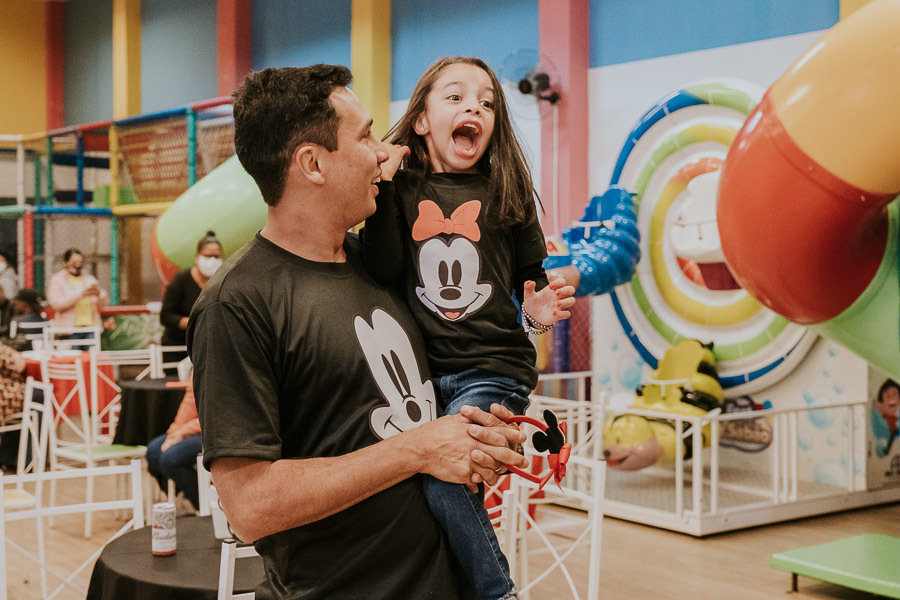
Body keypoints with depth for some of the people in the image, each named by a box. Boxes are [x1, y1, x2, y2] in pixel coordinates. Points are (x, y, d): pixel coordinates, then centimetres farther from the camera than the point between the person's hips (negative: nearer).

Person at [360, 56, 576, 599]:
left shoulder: (506, 190, 5)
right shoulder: (403, 190, 6)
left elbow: (532, 275, 13)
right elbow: (383, 270, -8)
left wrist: (537, 312, -7)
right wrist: (383, 187, -11)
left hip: (493, 369, -3)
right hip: (423, 370, 3)